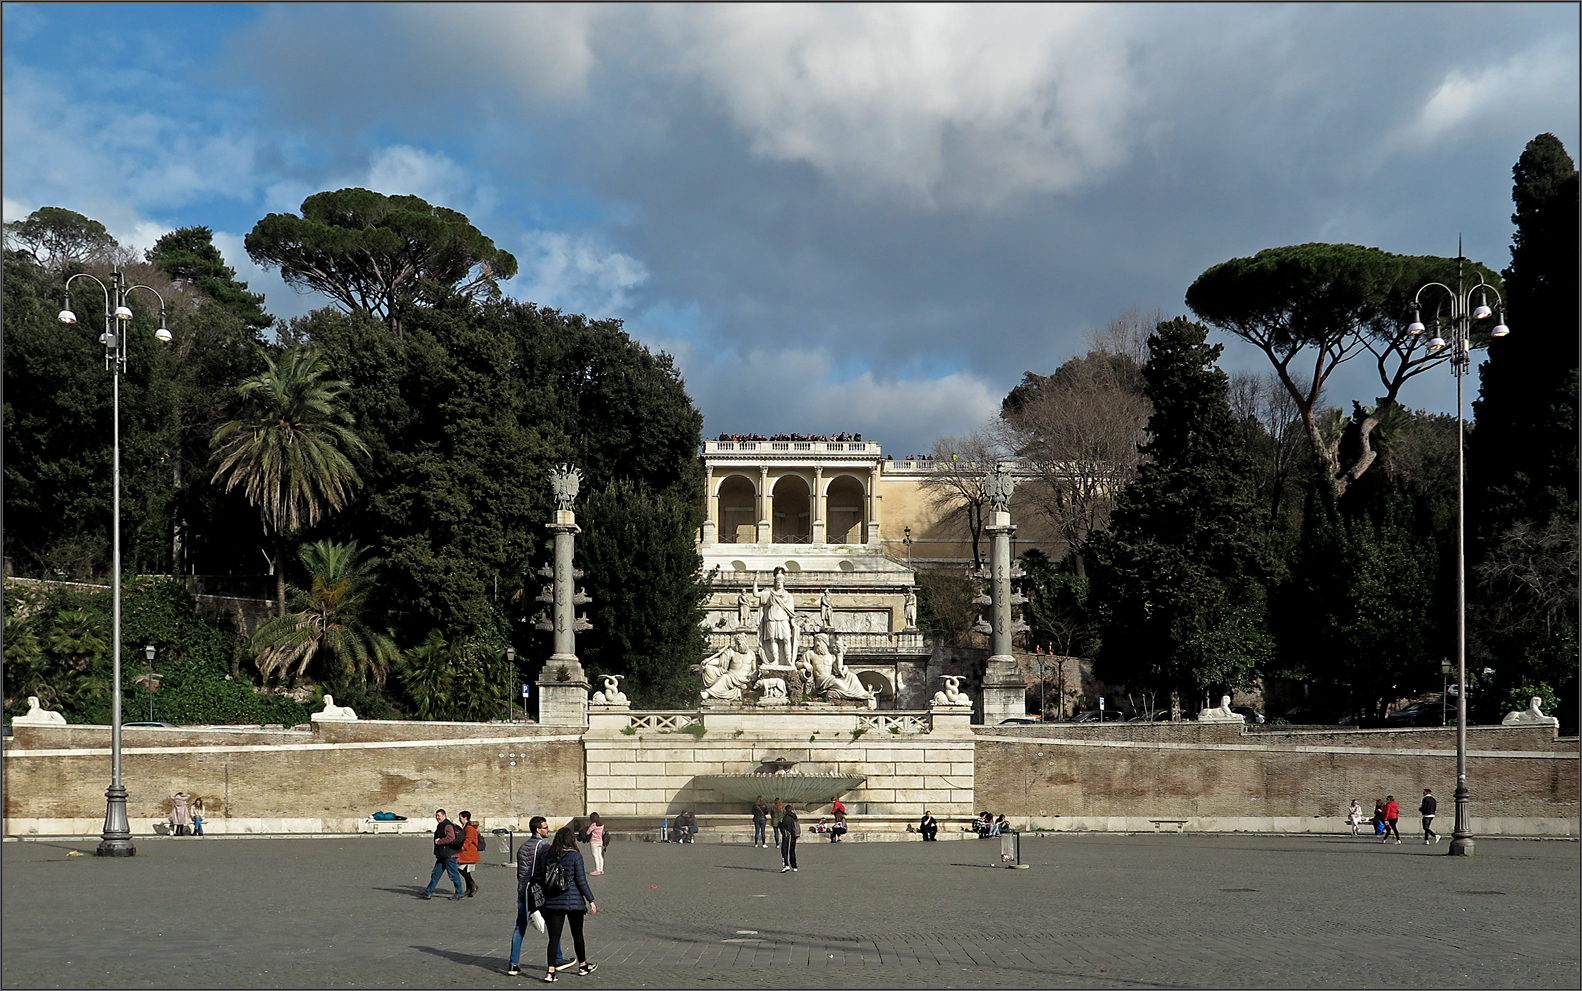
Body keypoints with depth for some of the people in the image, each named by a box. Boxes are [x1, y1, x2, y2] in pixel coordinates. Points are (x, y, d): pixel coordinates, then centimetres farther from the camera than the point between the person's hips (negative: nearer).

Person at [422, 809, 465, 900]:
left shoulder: (447, 825, -15)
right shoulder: (440, 826, 18)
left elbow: (451, 837, -28)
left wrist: (439, 841, -18)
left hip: (449, 855, -10)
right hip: (442, 855, 10)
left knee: (453, 874, -2)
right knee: (436, 873, 10)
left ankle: (459, 893, 7)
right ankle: (428, 892, 13)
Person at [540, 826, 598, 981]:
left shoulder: (549, 856, 3)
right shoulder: (575, 856, -10)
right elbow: (581, 881, -11)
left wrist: (544, 899, 18)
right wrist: (591, 900, -5)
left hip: (553, 901, 3)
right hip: (573, 901, -3)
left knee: (554, 937, 3)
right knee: (577, 934, 14)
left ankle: (550, 971, -7)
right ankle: (582, 966, 30)